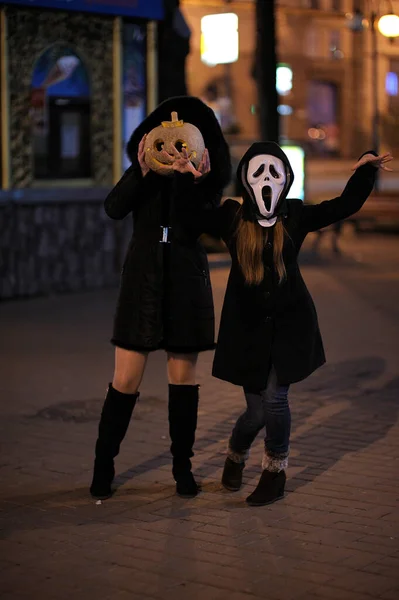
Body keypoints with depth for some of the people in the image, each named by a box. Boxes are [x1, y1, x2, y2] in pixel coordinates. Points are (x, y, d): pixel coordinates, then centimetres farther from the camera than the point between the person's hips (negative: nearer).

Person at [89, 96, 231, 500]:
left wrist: (195, 180, -24)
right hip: (143, 280, 0)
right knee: (125, 380, -2)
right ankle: (103, 466, 12)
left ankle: (182, 467, 19)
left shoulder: (206, 180, 3)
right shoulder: (145, 171, 3)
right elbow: (114, 208, -14)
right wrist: (144, 169, -23)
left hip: (187, 283, 1)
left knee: (183, 377, 6)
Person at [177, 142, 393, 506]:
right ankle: (236, 456, 36)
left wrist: (366, 170, -11)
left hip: (290, 323, 0)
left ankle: (275, 474, 13)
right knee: (258, 410, 1)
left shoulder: (296, 216, -2)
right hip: (247, 327, 0)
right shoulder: (231, 217, -4)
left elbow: (346, 205, 0)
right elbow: (189, 219, -6)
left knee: (275, 398, -10)